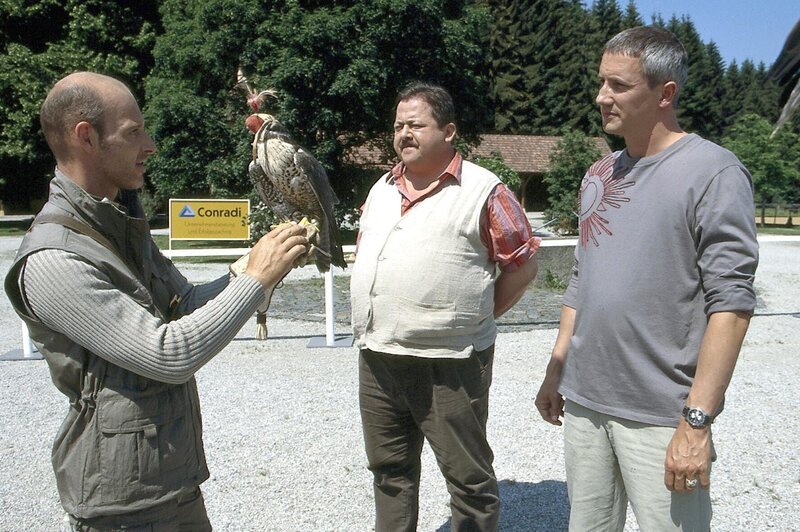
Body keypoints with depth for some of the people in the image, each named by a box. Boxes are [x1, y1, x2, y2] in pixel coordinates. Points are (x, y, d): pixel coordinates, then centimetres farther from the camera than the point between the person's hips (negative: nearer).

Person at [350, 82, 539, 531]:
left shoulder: (483, 190, -7)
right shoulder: (382, 190, 13)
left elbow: (523, 264, -5)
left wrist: (477, 316, -2)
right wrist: (373, 323, 14)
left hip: (448, 364, -6)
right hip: (377, 360, 7)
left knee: (469, 476, 7)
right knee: (389, 471, 20)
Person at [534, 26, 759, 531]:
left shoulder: (713, 172, -9)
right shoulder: (599, 176, 11)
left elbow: (730, 303, -15)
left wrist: (697, 421, -18)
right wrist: (555, 372, 15)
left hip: (661, 416, -6)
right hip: (583, 404, 6)